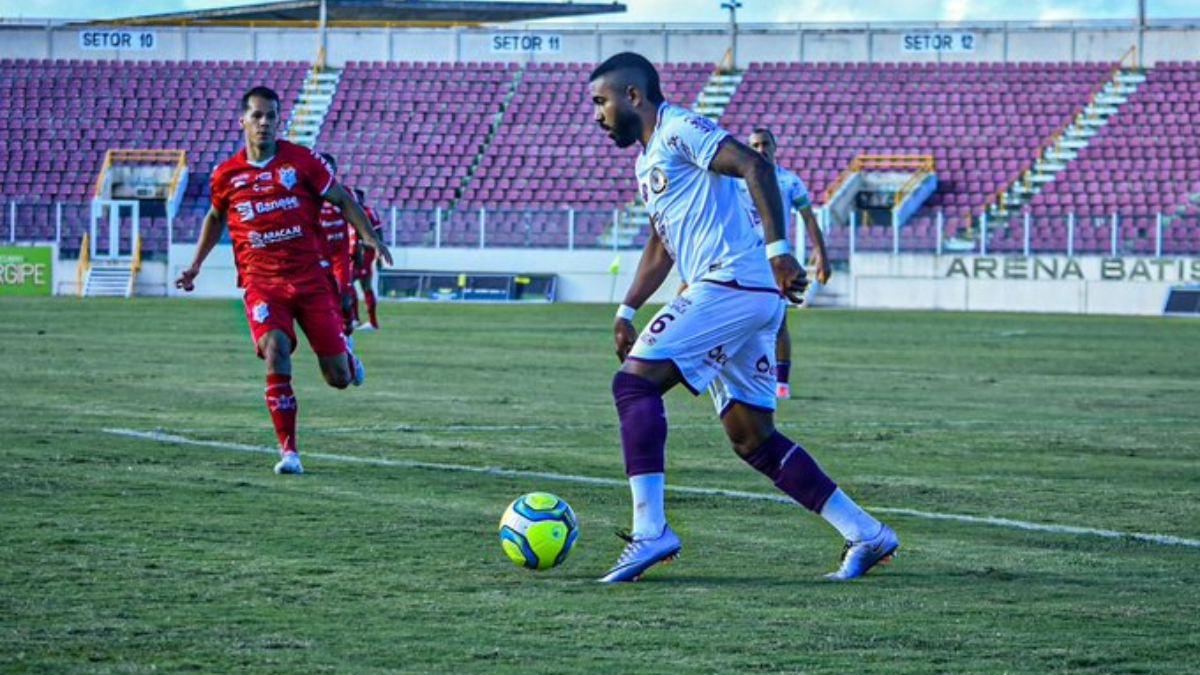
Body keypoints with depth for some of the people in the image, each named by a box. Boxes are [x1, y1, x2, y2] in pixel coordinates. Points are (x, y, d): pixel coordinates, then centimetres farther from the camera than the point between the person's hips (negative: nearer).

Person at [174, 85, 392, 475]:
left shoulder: (302, 161, -1)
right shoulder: (226, 175, 4)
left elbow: (341, 199, 8)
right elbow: (216, 217, 23)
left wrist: (369, 238, -3)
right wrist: (195, 266, 20)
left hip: (310, 277, 0)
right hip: (260, 281, 0)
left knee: (339, 378, 0)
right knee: (276, 352, -25)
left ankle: (346, 359, 41)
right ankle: (288, 452, -18)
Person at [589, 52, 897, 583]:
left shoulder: (679, 130, -5)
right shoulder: (649, 160, 25)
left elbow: (755, 166, -19)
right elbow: (660, 248, 35)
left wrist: (777, 250, -27)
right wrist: (626, 312, 29)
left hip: (733, 282, -10)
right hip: (749, 299, 10)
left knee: (634, 381, -16)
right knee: (752, 439, 9)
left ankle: (649, 530, -22)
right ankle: (866, 535, 11)